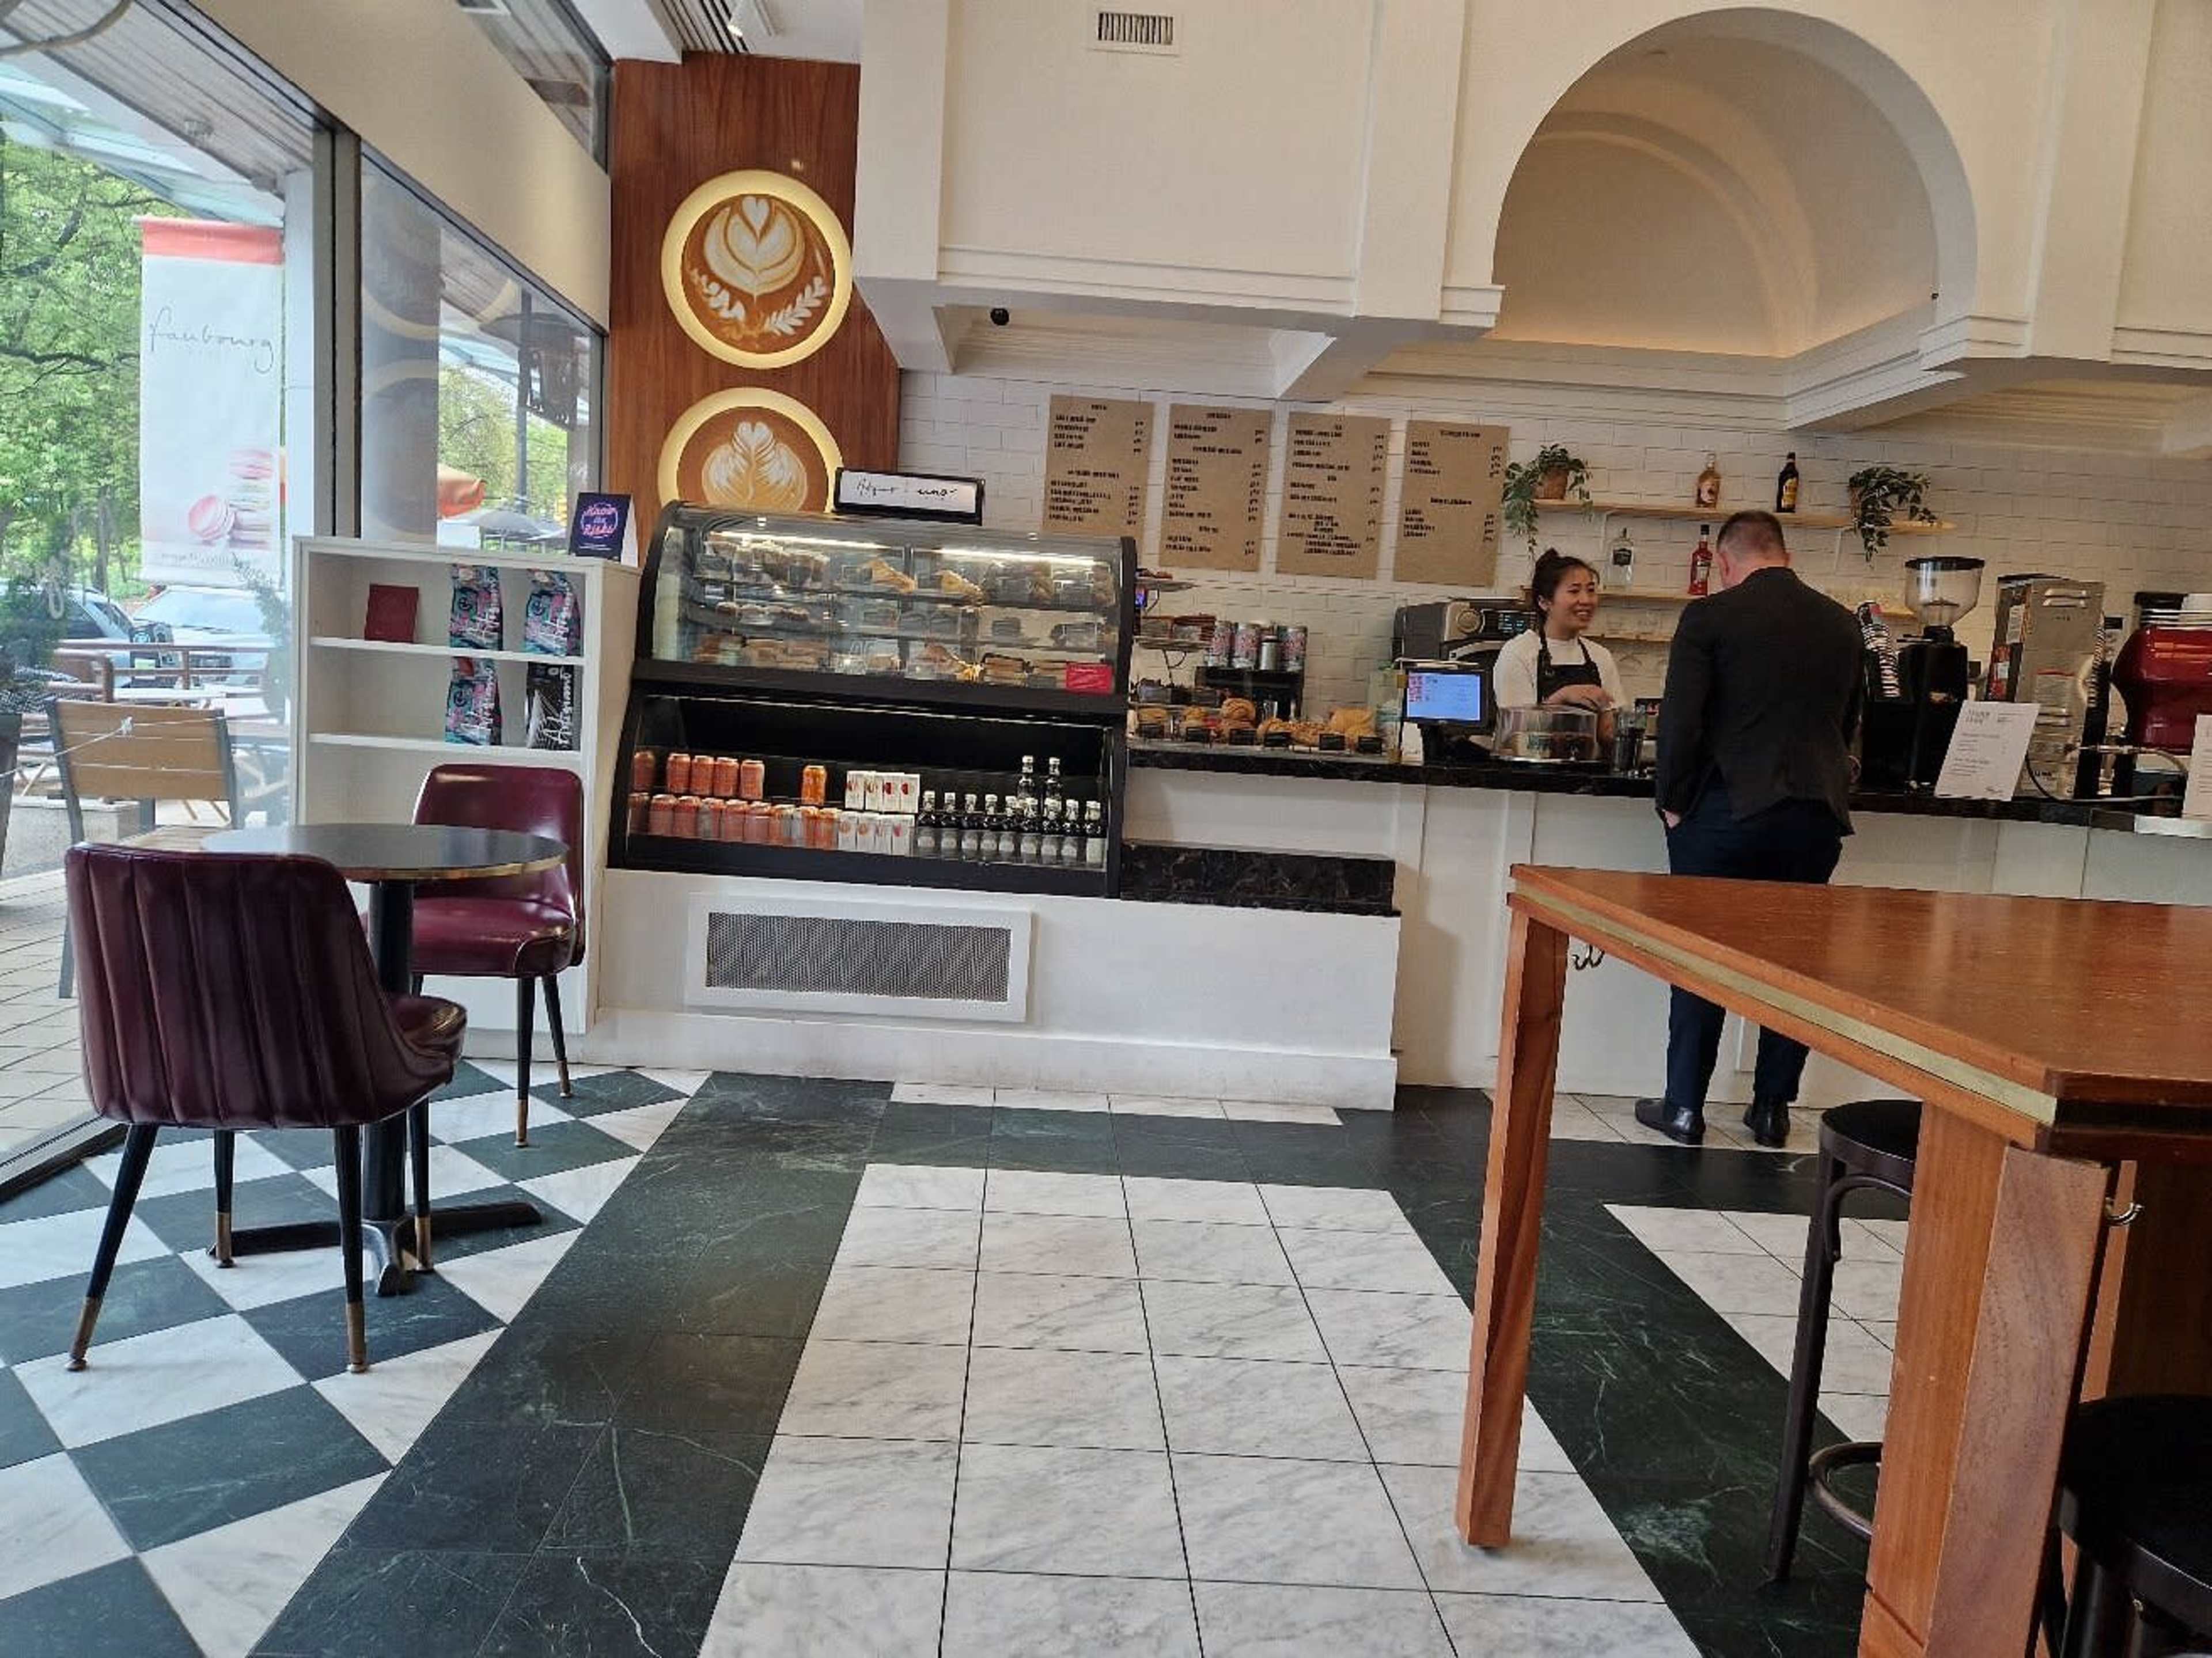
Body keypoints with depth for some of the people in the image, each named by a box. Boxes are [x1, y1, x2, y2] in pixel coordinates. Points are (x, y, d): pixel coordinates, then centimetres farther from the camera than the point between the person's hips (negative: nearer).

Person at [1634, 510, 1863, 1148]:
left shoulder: (1710, 617, -6)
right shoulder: (1841, 623, 10)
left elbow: (1679, 721, -12)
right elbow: (1847, 723, 20)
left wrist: (1673, 802, -1)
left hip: (1727, 809, -4)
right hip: (1817, 812, 4)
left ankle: (1685, 1106, 11)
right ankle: (1772, 1108, 22)